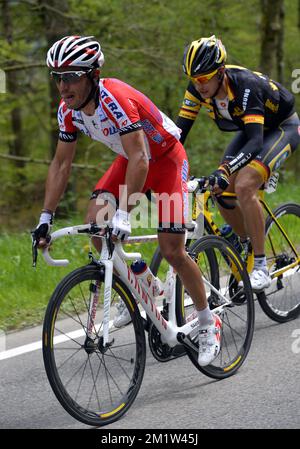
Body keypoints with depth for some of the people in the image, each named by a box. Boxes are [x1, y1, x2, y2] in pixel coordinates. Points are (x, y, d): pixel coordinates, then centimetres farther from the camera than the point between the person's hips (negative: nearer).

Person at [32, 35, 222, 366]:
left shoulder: (116, 100, -35)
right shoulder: (69, 110, -12)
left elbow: (139, 160, -40)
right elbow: (61, 164, -3)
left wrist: (124, 215, -45)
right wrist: (45, 219, -8)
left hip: (166, 158, -7)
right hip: (131, 160, 7)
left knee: (171, 250, -11)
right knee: (94, 222, -15)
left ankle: (208, 323, 8)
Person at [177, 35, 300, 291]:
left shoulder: (246, 86, -38)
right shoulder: (199, 87, -19)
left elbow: (255, 142, -45)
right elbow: (181, 129, -16)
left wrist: (225, 171, -58)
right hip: (252, 129, 7)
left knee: (243, 186, -27)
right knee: (221, 192, -7)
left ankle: (261, 269, -21)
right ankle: (249, 250, 16)